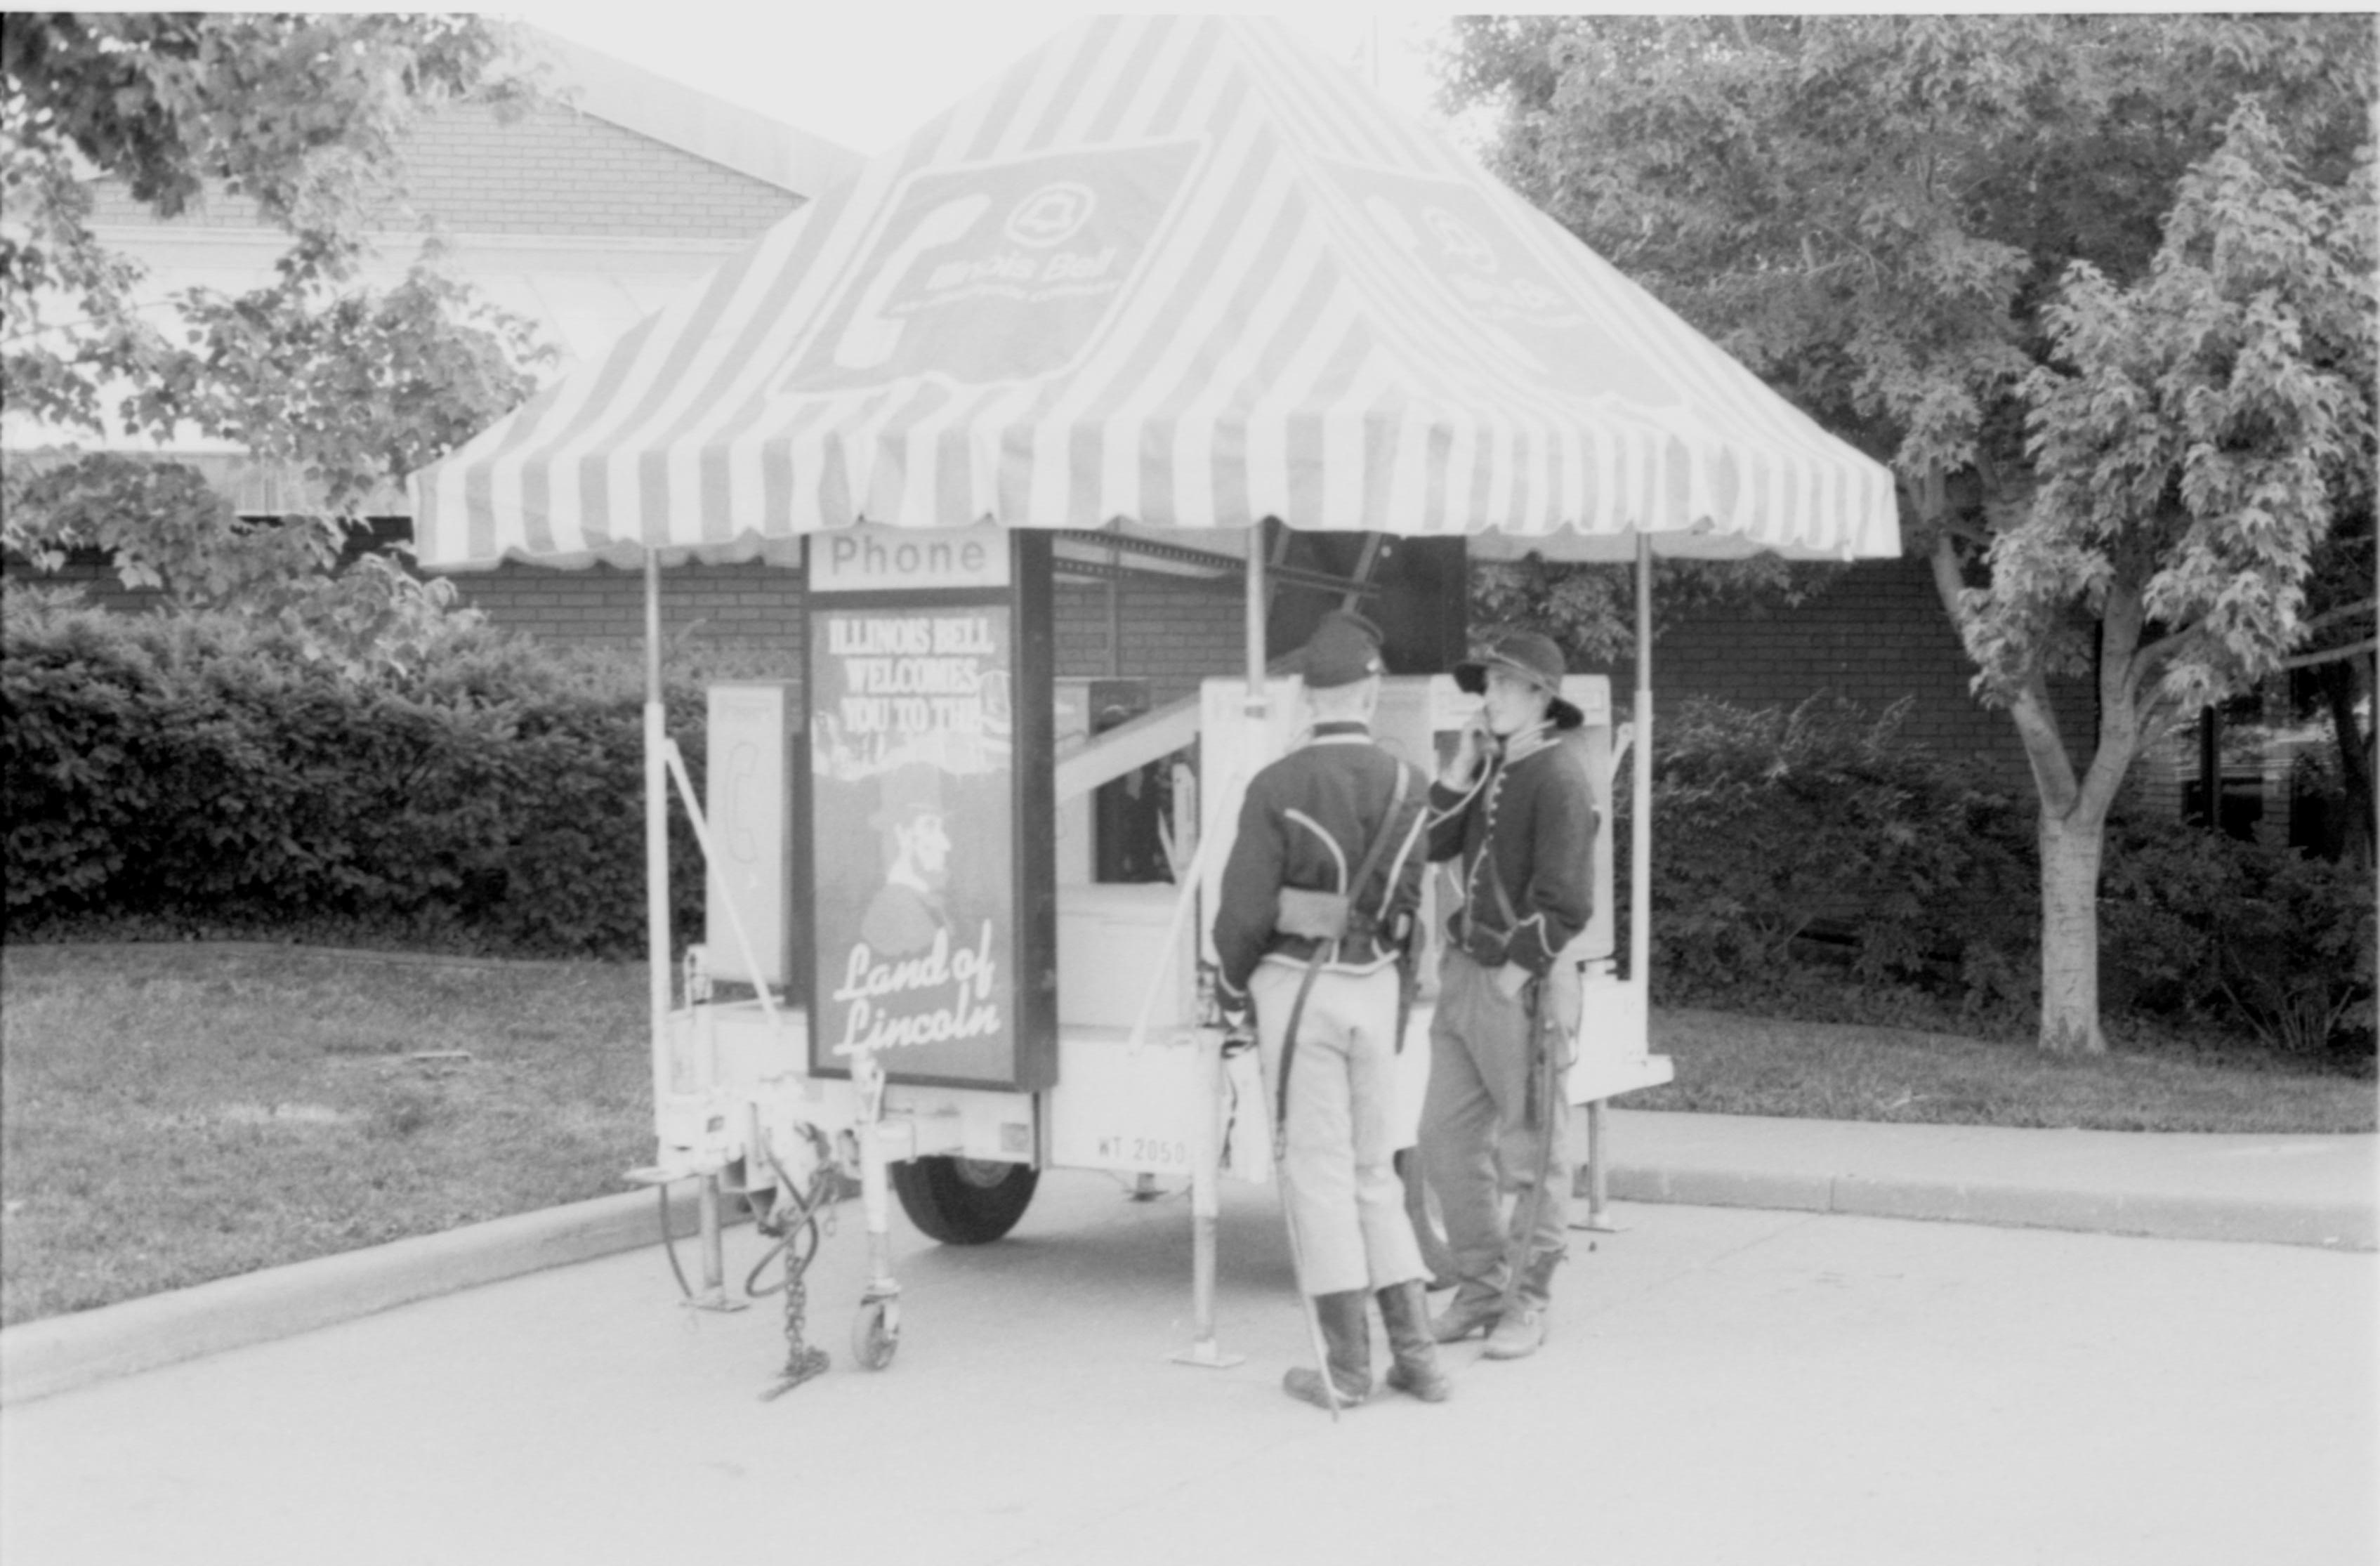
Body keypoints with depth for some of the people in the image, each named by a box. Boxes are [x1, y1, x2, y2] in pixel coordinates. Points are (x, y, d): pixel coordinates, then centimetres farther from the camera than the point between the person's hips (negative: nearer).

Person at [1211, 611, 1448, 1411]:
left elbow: (1246, 909, -12)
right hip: (1374, 989, 4)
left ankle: (1347, 1366, 4)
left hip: (1296, 986, -4)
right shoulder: (1408, 784, 0)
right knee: (1374, 1172, 15)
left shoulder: (1276, 787, -12)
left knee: (1319, 1172, 2)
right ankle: (1416, 1354, 13)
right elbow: (1412, 903, 4)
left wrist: (1231, 984, 7)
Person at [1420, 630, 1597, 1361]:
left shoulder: (1559, 777, -11)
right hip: (1464, 973, 8)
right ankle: (1479, 1287, 22)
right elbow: (1430, 845, 7)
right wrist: (1460, 768, 0)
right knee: (1447, 1139, 10)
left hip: (1523, 984, -8)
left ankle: (1530, 1302, 12)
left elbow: (1565, 903, -16)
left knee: (1532, 1150, 2)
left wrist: (1515, 974, -15)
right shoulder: (1490, 769, 14)